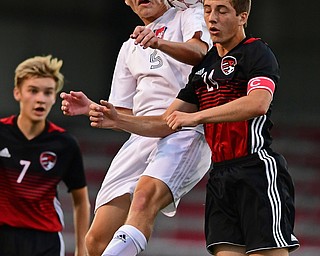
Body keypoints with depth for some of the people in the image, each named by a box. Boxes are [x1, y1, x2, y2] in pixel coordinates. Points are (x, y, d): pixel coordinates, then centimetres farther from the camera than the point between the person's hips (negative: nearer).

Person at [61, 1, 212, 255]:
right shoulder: (129, 48, 29)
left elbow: (199, 51, -13)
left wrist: (159, 43, -33)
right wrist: (92, 108, 8)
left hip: (186, 131, -6)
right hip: (142, 136, 6)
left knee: (144, 196, -36)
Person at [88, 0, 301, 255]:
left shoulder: (258, 53, -3)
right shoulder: (204, 65, 21)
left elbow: (258, 103, -23)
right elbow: (167, 125, 22)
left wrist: (197, 116, -23)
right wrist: (118, 120, 7)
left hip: (258, 170, -7)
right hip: (220, 175, 7)